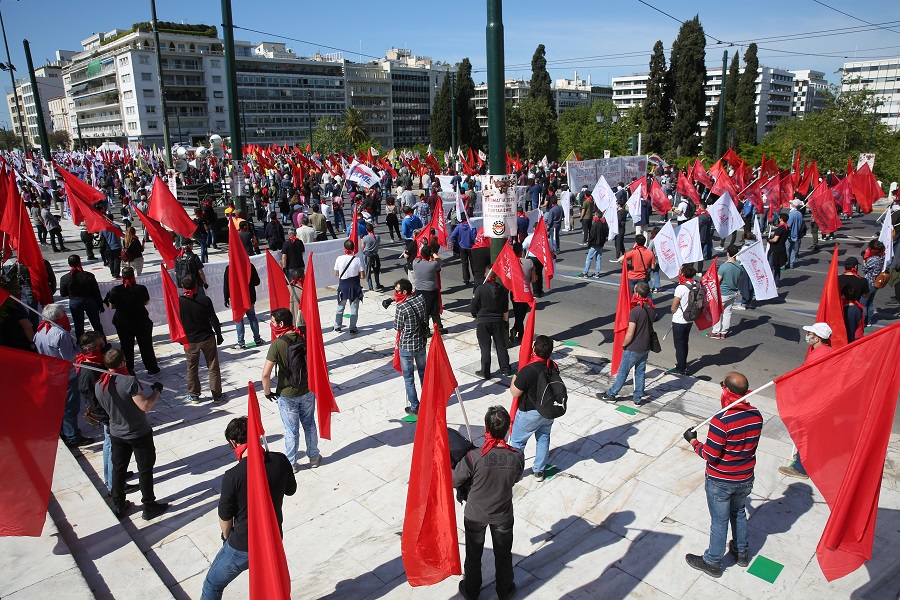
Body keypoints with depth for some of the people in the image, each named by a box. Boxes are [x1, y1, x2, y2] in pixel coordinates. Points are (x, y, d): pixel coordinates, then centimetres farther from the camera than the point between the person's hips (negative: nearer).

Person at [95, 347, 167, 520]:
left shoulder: (98, 385, -7)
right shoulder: (129, 381, -28)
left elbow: (105, 407, 10)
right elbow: (145, 406, -28)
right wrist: (157, 391, -14)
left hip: (116, 434, 6)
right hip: (139, 434, -5)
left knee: (118, 469, 20)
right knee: (145, 469, 9)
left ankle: (119, 506, 32)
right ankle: (149, 507, 20)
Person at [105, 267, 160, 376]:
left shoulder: (116, 290, -13)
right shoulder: (141, 289, -15)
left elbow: (112, 306, -3)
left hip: (122, 323, 1)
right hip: (141, 322, -1)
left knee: (126, 347, 14)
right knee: (146, 346, 12)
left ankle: (128, 371, 22)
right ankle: (152, 369, 19)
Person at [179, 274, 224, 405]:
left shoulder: (178, 301, -11)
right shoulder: (205, 300, -14)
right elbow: (214, 320, -8)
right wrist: (219, 336, 5)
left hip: (189, 341, 1)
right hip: (208, 339, -1)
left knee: (192, 369, 16)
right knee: (213, 368, 9)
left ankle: (194, 395, 26)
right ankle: (217, 395, 14)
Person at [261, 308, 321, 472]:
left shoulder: (277, 344, -21)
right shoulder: (304, 337, -7)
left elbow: (265, 374, -23)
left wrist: (267, 392, -6)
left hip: (287, 395, -4)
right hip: (307, 391, 4)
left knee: (291, 431, 12)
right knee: (310, 425, 20)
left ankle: (291, 463, 27)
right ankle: (313, 457, 35)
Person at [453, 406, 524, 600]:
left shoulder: (474, 457, -32)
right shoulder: (517, 457, -25)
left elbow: (454, 481, -18)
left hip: (475, 514, -1)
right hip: (503, 515, 1)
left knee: (473, 554, 24)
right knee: (503, 554, 26)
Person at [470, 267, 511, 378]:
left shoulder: (480, 289, -16)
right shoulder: (502, 289, -4)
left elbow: (473, 308, -11)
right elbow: (506, 310, 3)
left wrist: (475, 315, 10)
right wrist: (505, 321, 17)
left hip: (483, 322, -3)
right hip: (498, 321, 3)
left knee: (485, 347, 6)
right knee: (501, 346, 14)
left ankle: (485, 372, 13)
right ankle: (506, 370, 22)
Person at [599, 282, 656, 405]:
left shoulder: (635, 311, -25)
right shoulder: (652, 309, -3)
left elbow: (630, 334, -24)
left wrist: (624, 344, -7)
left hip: (633, 349, -6)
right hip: (646, 348, 6)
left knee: (622, 372, 8)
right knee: (640, 373, 15)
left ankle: (611, 394, 22)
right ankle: (637, 399, 23)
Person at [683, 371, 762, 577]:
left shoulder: (721, 420, -30)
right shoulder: (756, 416, -10)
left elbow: (710, 455, -24)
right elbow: (751, 444, 4)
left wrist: (692, 440, -9)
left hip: (720, 482, -6)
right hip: (745, 479, 6)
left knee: (719, 520, 11)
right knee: (739, 512, 28)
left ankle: (713, 562, 29)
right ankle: (742, 552, 46)